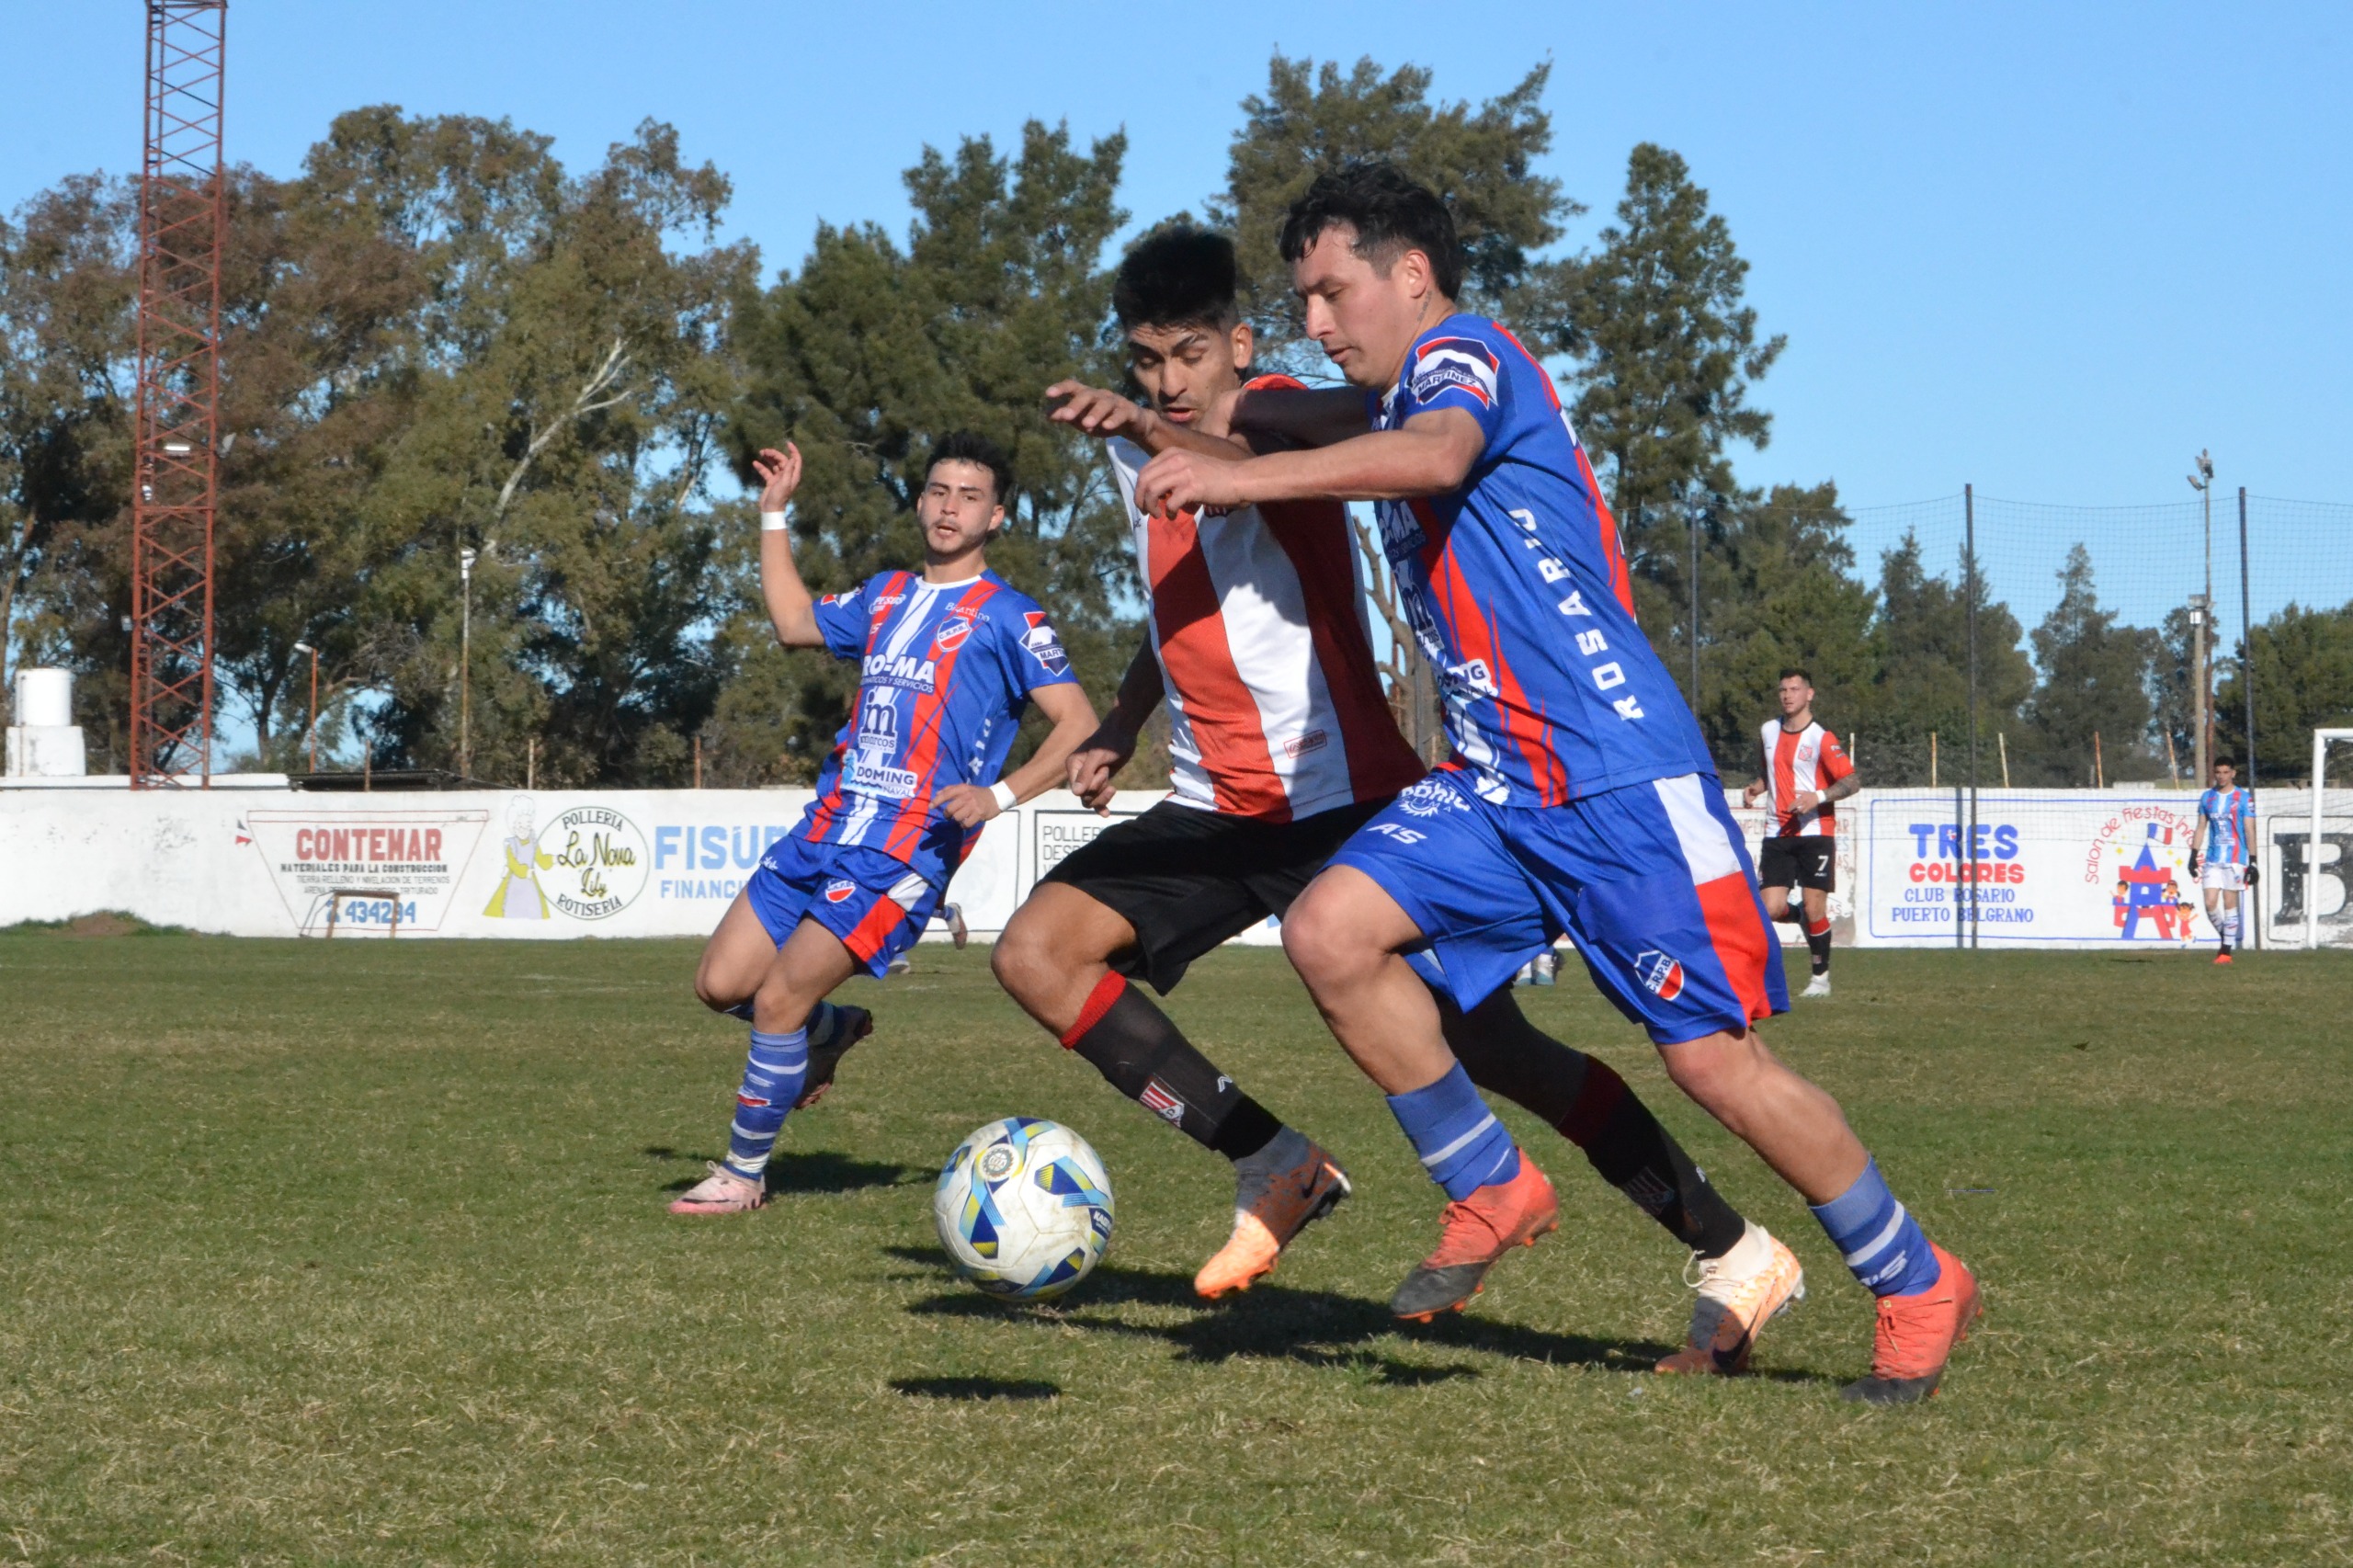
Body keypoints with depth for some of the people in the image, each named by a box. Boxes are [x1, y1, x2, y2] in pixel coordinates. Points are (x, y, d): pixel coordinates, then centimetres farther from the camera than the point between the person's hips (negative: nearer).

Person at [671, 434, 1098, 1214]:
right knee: (720, 983, 1)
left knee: (777, 1000, -13)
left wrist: (1000, 795, -18)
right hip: (824, 829, 7)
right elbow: (795, 623, 32)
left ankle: (743, 1174, 3)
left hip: (904, 853, -7)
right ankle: (831, 1032, 30)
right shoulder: (885, 596, 19)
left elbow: (1079, 723, -6)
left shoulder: (1007, 616, -2)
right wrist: (774, 514, 28)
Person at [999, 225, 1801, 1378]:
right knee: (1036, 951, -9)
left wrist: (1149, 431, -58)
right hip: (1218, 807, 8)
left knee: (1489, 1045, -10)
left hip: (1343, 798, -8)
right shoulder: (1140, 452, 12)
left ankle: (1738, 1259, 2)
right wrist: (1121, 725, 20)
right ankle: (1276, 1165, -3)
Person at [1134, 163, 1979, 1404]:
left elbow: (1434, 456, -33)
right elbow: (1326, 418, 41)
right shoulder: (1397, 396, 18)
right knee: (1329, 931, -12)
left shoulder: (1462, 352, -9)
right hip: (1496, 781, 8)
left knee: (1712, 1059, -8)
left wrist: (1236, 477, -36)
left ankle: (1920, 1288, 10)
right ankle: (1491, 1190, 3)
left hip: (1621, 778, -8)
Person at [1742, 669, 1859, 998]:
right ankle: (1804, 917, 25)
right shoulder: (1768, 732, 11)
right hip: (1778, 834, 4)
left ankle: (1821, 976, 12)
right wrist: (1755, 789, 7)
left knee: (1814, 907, -6)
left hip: (1814, 832, -4)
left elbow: (1853, 780, -11)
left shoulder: (1821, 738, -7)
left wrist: (1818, 797, -25)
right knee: (1771, 909, -9)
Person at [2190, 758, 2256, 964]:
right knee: (2210, 904, -4)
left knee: (2230, 903, -2)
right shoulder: (2207, 798, 10)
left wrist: (2252, 862, -8)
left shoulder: (2244, 798, -2)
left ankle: (2227, 950, 2)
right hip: (2212, 859, 4)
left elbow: (2249, 830, -3)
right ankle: (2226, 938, 17)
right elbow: (2201, 828, 16)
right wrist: (2194, 854, 9)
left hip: (2235, 859, -4)